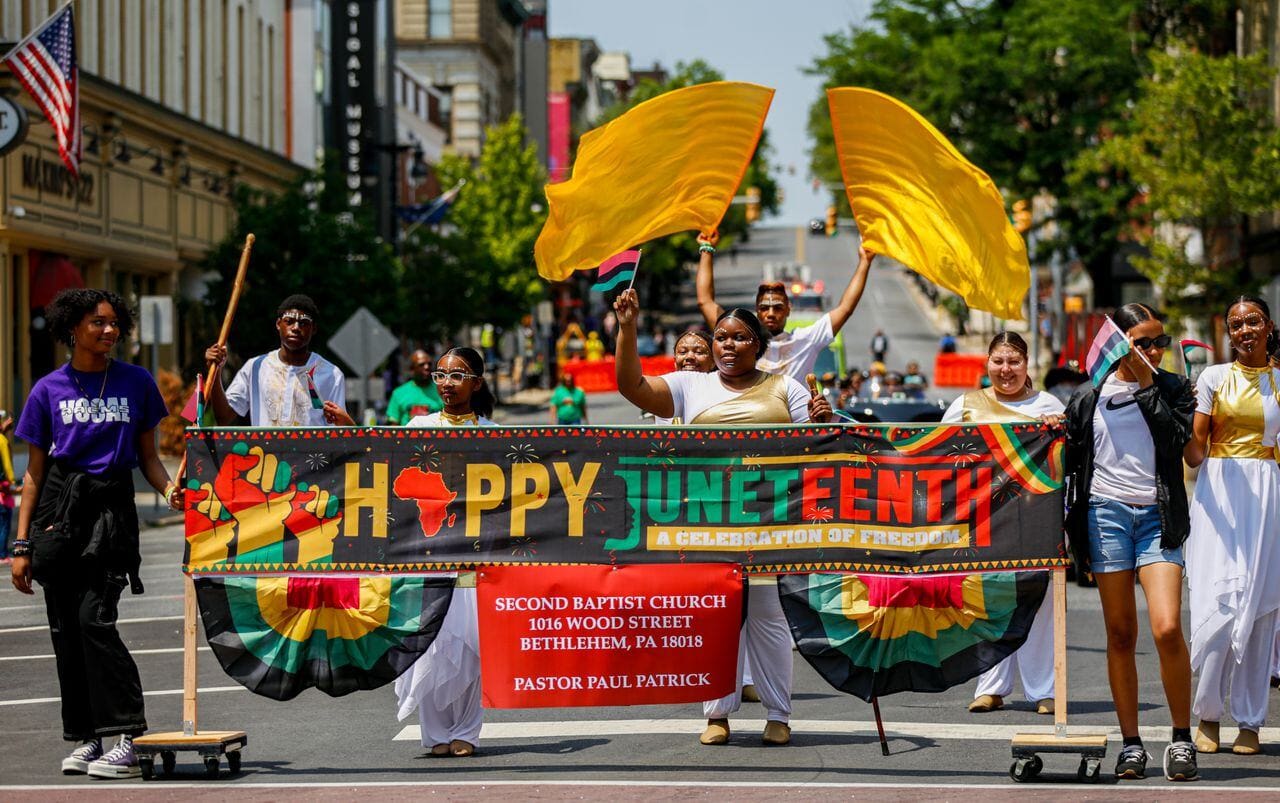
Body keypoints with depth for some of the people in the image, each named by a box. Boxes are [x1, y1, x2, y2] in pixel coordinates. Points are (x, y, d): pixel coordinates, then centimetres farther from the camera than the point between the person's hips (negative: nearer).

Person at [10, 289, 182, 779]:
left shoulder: (136, 383, 6)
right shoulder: (49, 390, 7)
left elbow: (147, 456, 12)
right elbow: (34, 471, 9)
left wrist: (169, 489, -10)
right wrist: (22, 545, 5)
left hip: (112, 508, -2)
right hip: (58, 509, 2)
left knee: (95, 618, -15)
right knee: (65, 628, 2)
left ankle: (127, 739, -16)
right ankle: (84, 740, 11)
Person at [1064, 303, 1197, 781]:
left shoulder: (1172, 389, 9)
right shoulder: (1088, 398, 10)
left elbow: (1177, 438, -9)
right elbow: (1071, 463, 16)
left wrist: (1147, 384, -9)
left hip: (1157, 517, -1)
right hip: (1106, 513, 1)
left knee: (1167, 629, -15)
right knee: (1120, 635, 3)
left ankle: (1182, 739, -1)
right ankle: (1131, 744, 10)